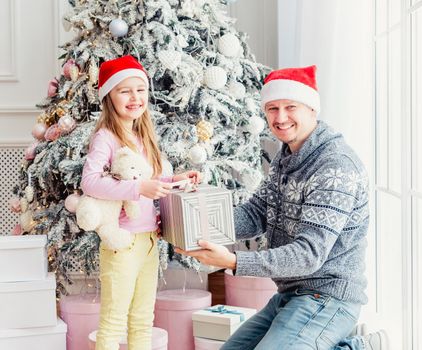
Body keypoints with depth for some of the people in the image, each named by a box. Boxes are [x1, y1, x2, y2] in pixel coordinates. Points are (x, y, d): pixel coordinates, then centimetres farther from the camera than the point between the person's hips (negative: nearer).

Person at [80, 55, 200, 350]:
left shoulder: (143, 136, 12)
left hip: (149, 239, 8)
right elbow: (89, 182, -25)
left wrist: (174, 180, 5)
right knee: (114, 323, 0)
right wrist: (140, 188, -31)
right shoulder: (106, 137, -12)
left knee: (143, 322, 16)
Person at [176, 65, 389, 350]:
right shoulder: (284, 160, 10)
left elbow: (309, 254, -25)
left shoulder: (337, 167, -20)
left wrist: (233, 262, -34)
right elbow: (254, 216, 4)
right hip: (290, 295, 10)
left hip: (326, 297, -9)